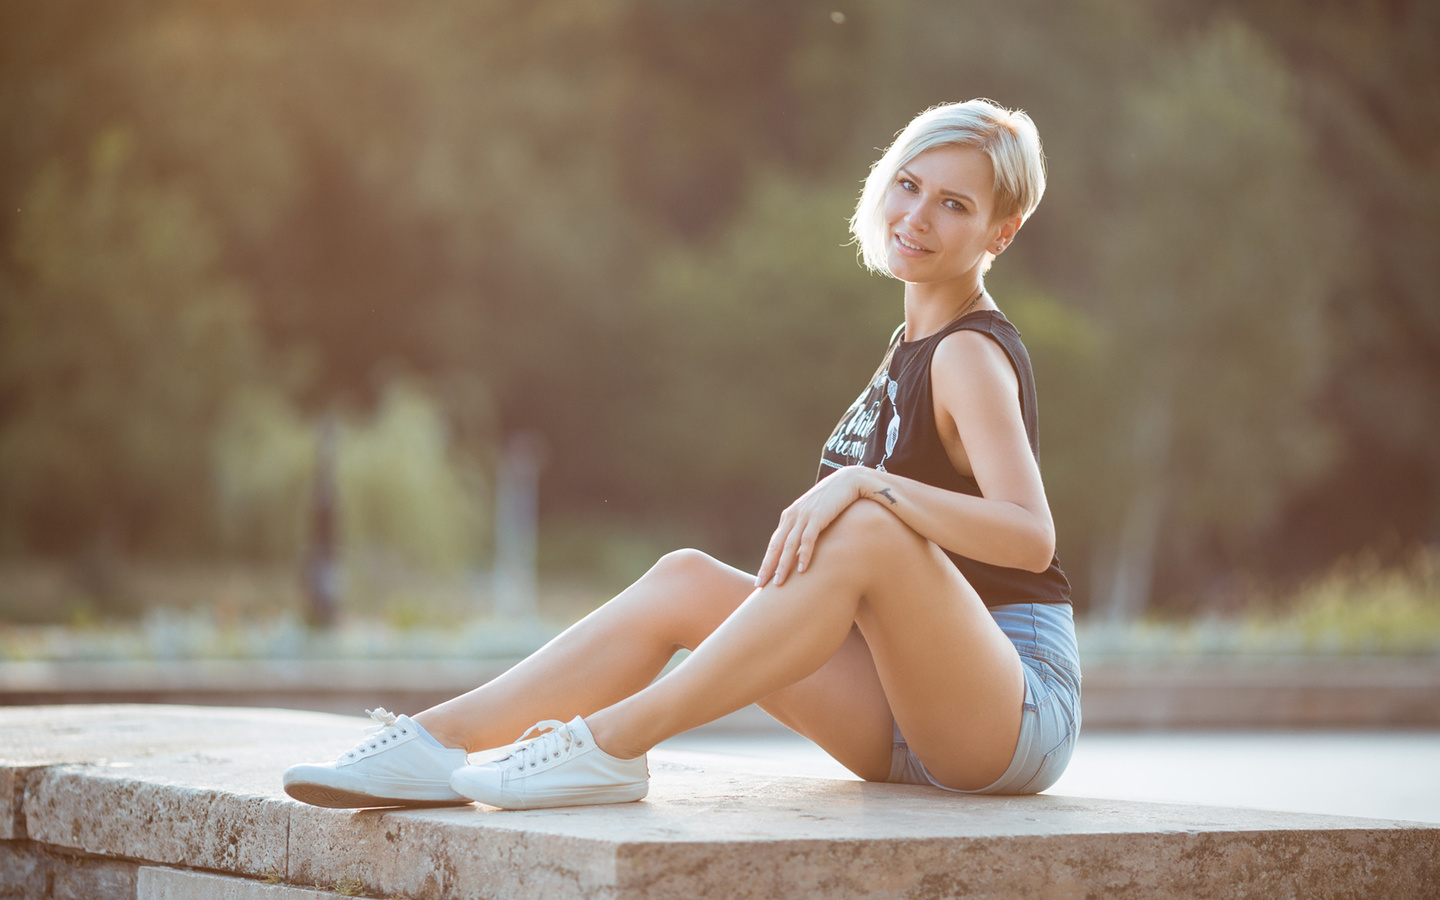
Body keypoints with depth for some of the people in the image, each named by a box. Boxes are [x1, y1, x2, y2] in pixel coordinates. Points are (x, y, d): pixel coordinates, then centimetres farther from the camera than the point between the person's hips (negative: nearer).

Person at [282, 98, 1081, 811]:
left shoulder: (972, 354, -10)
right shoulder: (915, 347, 17)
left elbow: (1031, 536, -26)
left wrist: (866, 485, -33)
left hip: (1021, 713, -8)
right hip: (908, 720, 8)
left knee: (868, 528, -34)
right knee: (685, 580, -8)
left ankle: (614, 743, -35)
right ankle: (440, 739, -19)